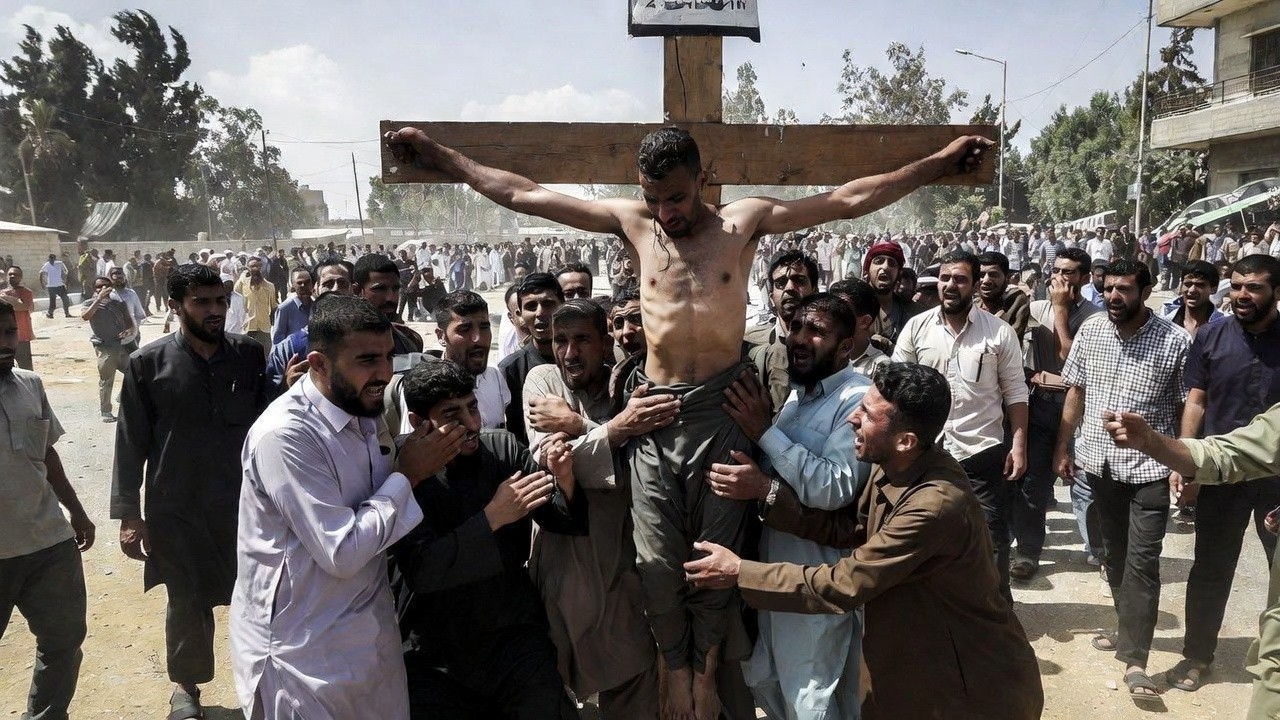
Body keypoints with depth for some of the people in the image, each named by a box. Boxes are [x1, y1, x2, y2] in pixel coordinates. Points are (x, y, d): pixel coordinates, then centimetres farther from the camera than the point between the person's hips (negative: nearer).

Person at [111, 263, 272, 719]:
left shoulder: (250, 355, -2)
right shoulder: (148, 364, -6)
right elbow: (131, 444, -4)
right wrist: (129, 514, -6)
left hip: (245, 502, 1)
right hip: (177, 509, -1)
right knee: (187, 602, 13)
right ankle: (186, 683, 38)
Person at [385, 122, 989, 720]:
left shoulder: (744, 220, 2)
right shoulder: (632, 222, 4)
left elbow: (848, 200, 1)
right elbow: (522, 194, 5)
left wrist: (939, 164, 0)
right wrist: (437, 154, 5)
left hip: (722, 405, -1)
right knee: (659, 559, 6)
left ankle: (706, 671, 29)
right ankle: (678, 670, 27)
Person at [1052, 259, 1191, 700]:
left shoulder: (1174, 341, -10)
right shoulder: (1089, 330, 1)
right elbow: (1076, 390, 9)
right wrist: (1063, 447, 9)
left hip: (1149, 468, -4)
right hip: (1099, 462, 4)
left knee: (1142, 561, -4)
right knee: (1113, 553, 16)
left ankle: (1135, 659, 1)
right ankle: (1131, 630, 34)